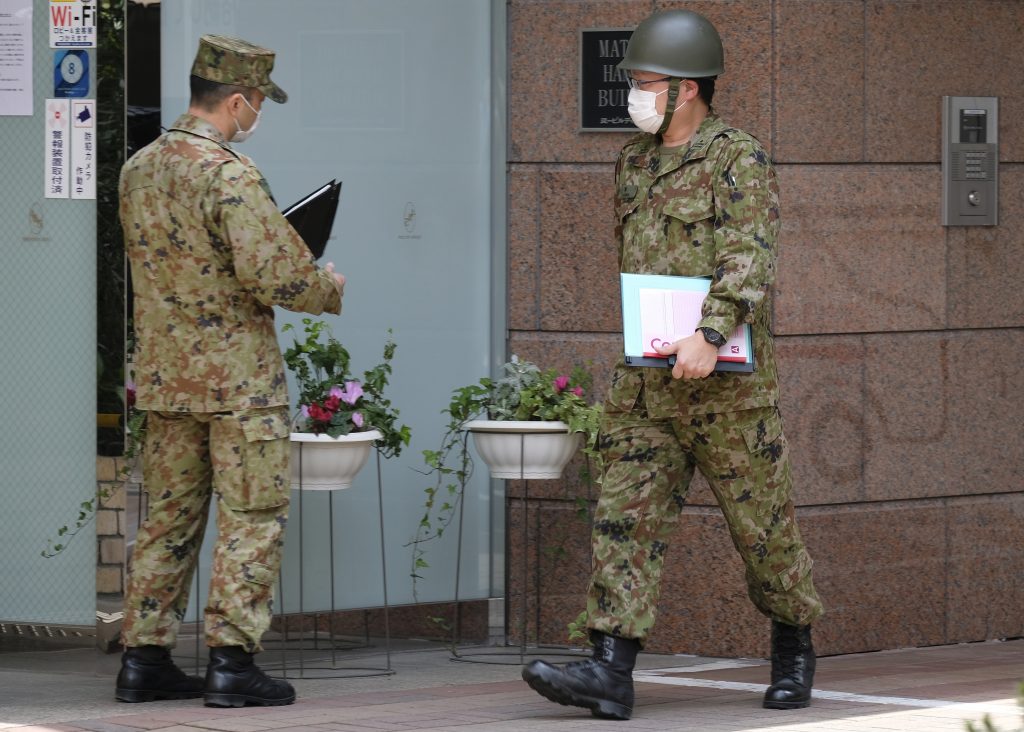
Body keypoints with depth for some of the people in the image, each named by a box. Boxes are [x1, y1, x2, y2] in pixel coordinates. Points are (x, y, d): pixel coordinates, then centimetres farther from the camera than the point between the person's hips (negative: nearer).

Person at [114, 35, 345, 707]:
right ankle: (232, 660, -3)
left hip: (165, 375, 8)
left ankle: (145, 655, 16)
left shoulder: (138, 170, 8)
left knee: (171, 517, 14)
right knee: (252, 518, -1)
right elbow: (274, 276, -23)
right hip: (239, 376, -8)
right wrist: (330, 290, -2)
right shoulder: (230, 176, -18)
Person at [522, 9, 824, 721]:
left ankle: (794, 650, 24)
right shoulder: (635, 162, 14)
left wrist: (709, 335, -34)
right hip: (644, 383, 6)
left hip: (726, 379, -6)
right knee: (627, 516, -5)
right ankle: (610, 671, -11)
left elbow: (749, 260, -21)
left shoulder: (740, 160, -9)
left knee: (762, 521, 5)